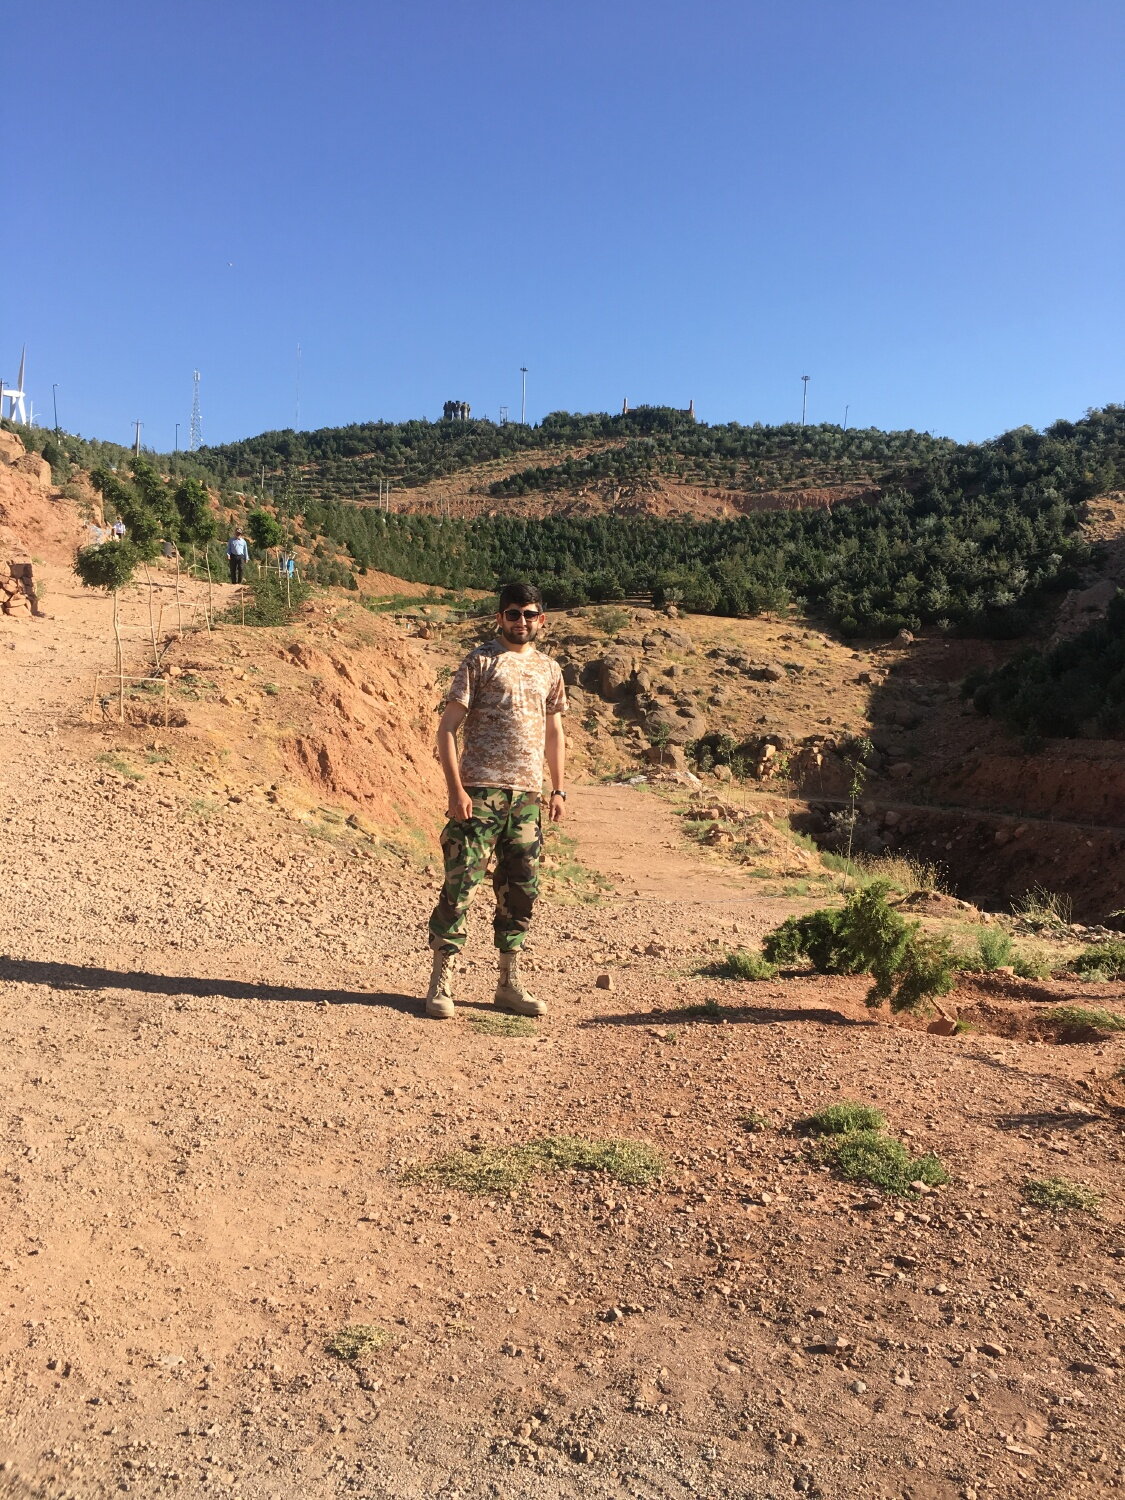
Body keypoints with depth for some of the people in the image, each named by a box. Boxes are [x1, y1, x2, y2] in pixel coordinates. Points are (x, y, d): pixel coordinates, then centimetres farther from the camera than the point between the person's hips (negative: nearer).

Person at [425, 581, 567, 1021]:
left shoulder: (549, 670, 14)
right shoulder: (480, 662, -2)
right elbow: (447, 728, -5)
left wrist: (559, 790, 14)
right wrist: (455, 788, -14)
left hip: (527, 795, 5)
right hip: (480, 791, -5)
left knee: (521, 889, 9)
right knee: (461, 884, -5)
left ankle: (509, 983, 20)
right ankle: (441, 981, 5)